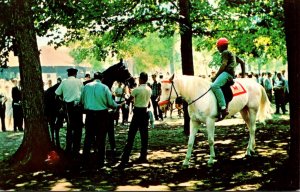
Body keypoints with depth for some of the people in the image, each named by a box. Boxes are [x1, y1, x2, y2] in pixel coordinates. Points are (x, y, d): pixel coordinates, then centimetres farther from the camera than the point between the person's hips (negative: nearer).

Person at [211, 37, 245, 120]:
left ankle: (223, 108, -44)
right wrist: (243, 74, 32)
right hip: (232, 75, 11)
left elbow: (224, 65, -13)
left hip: (227, 73, -11)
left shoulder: (225, 52, -1)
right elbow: (242, 62, 31)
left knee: (215, 86, -32)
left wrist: (216, 76, -12)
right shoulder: (232, 54, 29)